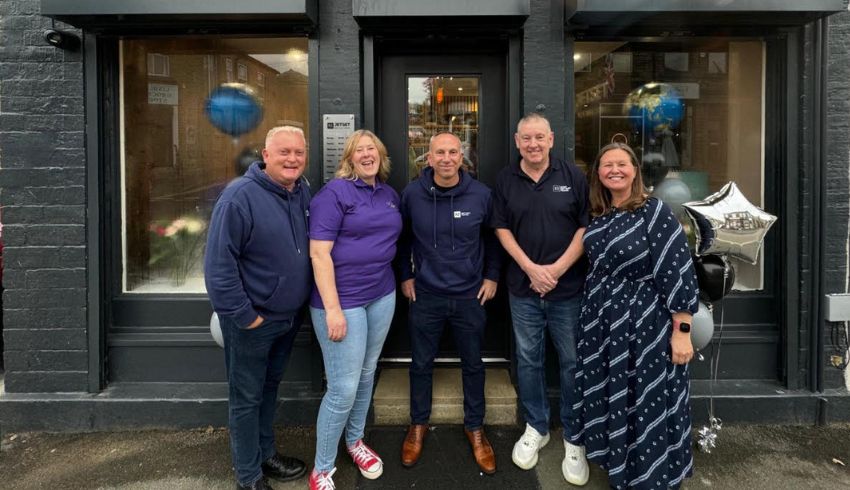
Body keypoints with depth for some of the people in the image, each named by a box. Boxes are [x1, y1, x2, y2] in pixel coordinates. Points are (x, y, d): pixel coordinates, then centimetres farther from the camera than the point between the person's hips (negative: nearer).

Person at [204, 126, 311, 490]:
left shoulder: (303, 193, 1)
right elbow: (218, 264, -22)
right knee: (247, 397, 9)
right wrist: (243, 316, -19)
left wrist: (301, 303, 9)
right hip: (252, 320, -7)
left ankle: (266, 453, 41)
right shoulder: (239, 196, -21)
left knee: (270, 386, 22)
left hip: (289, 316, 7)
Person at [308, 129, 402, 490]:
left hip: (382, 296, 7)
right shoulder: (335, 192, -11)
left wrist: (401, 281, 13)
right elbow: (319, 253, -17)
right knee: (343, 388, -3)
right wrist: (332, 308, -21)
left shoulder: (389, 194, 10)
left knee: (367, 374, 18)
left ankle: (355, 441, 40)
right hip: (343, 299, -7)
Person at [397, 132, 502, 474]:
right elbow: (403, 238, 6)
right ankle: (418, 424, 35)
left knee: (473, 365, 14)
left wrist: (492, 276, 3)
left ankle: (475, 427, 34)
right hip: (425, 295, 0)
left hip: (470, 296, 0)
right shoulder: (412, 193, -8)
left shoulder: (480, 194, -8)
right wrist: (405, 276, 4)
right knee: (421, 364, 14)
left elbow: (493, 237, 6)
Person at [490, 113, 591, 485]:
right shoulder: (505, 180, 4)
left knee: (572, 363, 6)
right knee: (528, 360, 12)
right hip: (524, 288, 2)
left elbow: (587, 226, -2)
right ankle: (535, 428, 30)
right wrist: (530, 268, -9)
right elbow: (502, 228, 4)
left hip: (569, 288, -1)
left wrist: (557, 268, -11)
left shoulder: (572, 176, -1)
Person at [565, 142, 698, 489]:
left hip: (646, 323, -6)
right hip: (601, 322, 6)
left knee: (647, 404, 6)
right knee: (607, 399, 16)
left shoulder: (655, 211, -13)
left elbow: (678, 271, -16)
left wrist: (682, 330, -18)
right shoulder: (596, 216, 5)